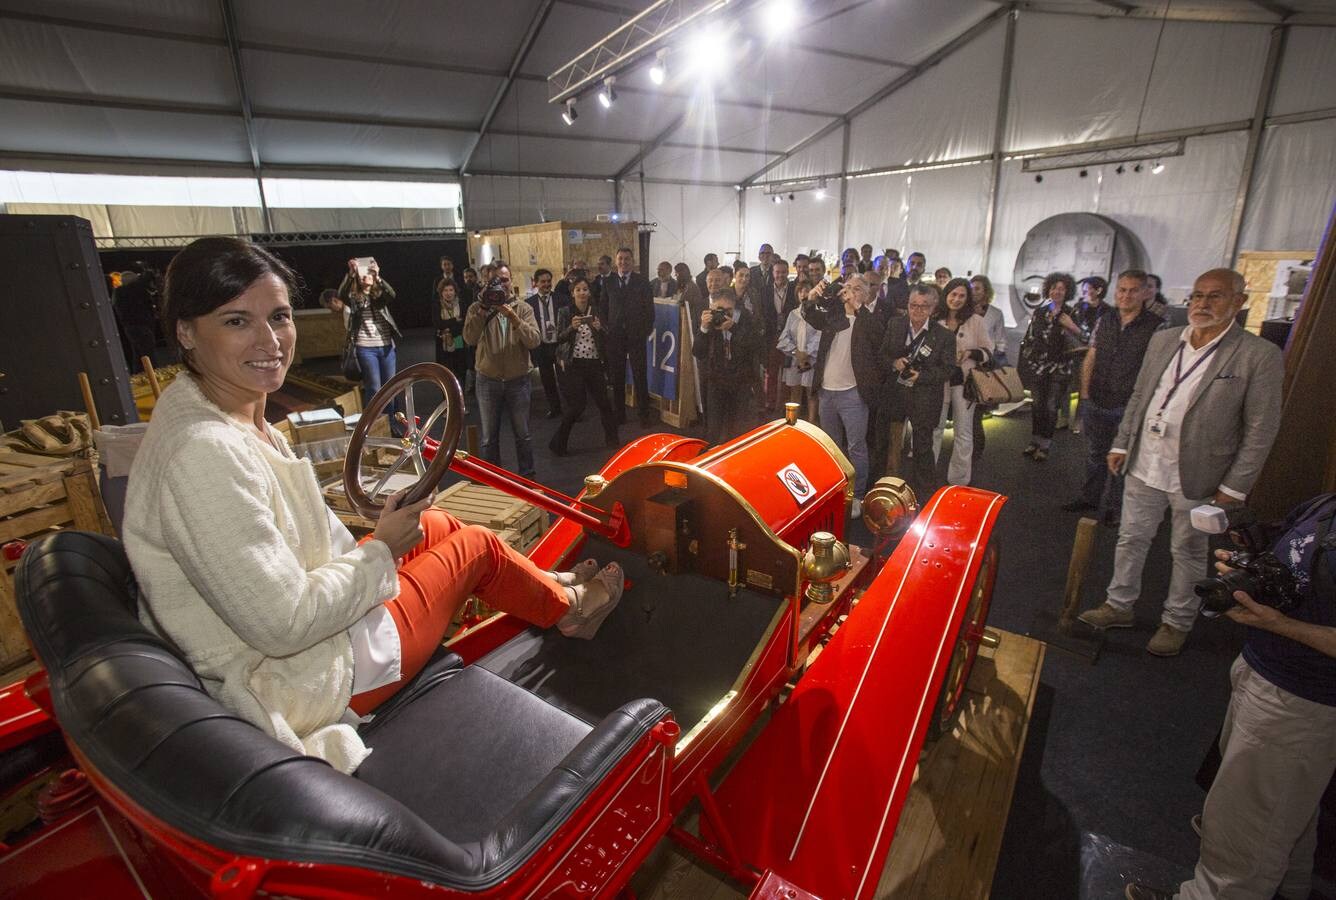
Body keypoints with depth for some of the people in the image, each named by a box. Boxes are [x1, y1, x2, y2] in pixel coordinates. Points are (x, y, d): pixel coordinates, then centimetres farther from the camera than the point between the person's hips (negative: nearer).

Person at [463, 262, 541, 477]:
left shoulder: (523, 308, 0)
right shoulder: (477, 309, 0)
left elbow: (534, 340, -14)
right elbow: (470, 339, -16)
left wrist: (513, 318, -24)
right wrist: (483, 310, -23)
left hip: (518, 380, 0)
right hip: (487, 380, 0)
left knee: (523, 435, 10)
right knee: (489, 437, 11)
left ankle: (527, 476, 27)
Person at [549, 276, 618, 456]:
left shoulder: (596, 312, 7)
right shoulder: (565, 312, -1)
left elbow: (606, 339, 7)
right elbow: (559, 339, -6)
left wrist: (599, 328, -13)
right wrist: (572, 327, -23)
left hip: (595, 363, 3)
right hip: (574, 365, -3)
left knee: (603, 401, 6)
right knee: (577, 405, -6)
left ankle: (611, 439, 23)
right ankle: (558, 443, 10)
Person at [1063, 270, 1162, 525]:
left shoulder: (1156, 326, -10)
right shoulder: (1104, 320, 4)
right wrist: (1085, 392, 4)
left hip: (1128, 408, -4)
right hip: (1096, 404, 4)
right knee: (1094, 454, 18)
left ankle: (1117, 507, 24)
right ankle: (1089, 498, 33)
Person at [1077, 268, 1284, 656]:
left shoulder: (1260, 356, -10)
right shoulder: (1162, 340, 4)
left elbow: (1261, 430, -9)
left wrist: (1235, 486, -11)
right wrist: (1122, 444, 9)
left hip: (1196, 477, -4)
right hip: (1144, 467, 4)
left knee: (1188, 553, 13)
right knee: (1130, 539, 15)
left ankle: (1177, 623, 30)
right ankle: (1119, 606, 31)